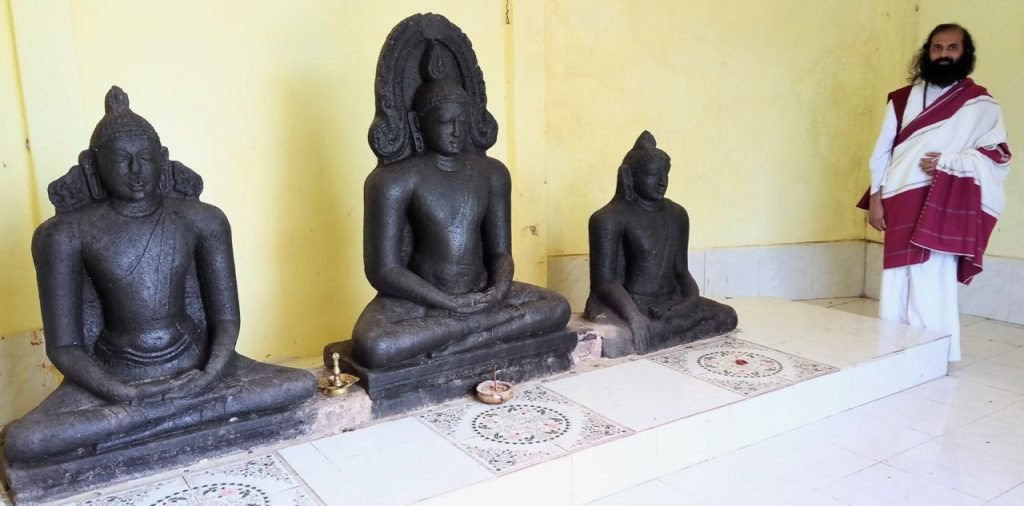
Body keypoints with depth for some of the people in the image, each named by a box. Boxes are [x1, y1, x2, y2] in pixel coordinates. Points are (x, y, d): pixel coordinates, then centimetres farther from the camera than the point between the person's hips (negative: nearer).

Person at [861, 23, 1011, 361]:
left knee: (931, 288, -8)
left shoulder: (981, 104, 5)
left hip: (941, 207, -3)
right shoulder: (902, 99, 14)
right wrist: (875, 198, 5)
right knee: (895, 285, 5)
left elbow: (999, 155, -1)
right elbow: (882, 151, 13)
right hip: (899, 205, 4)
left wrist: (948, 162, -14)